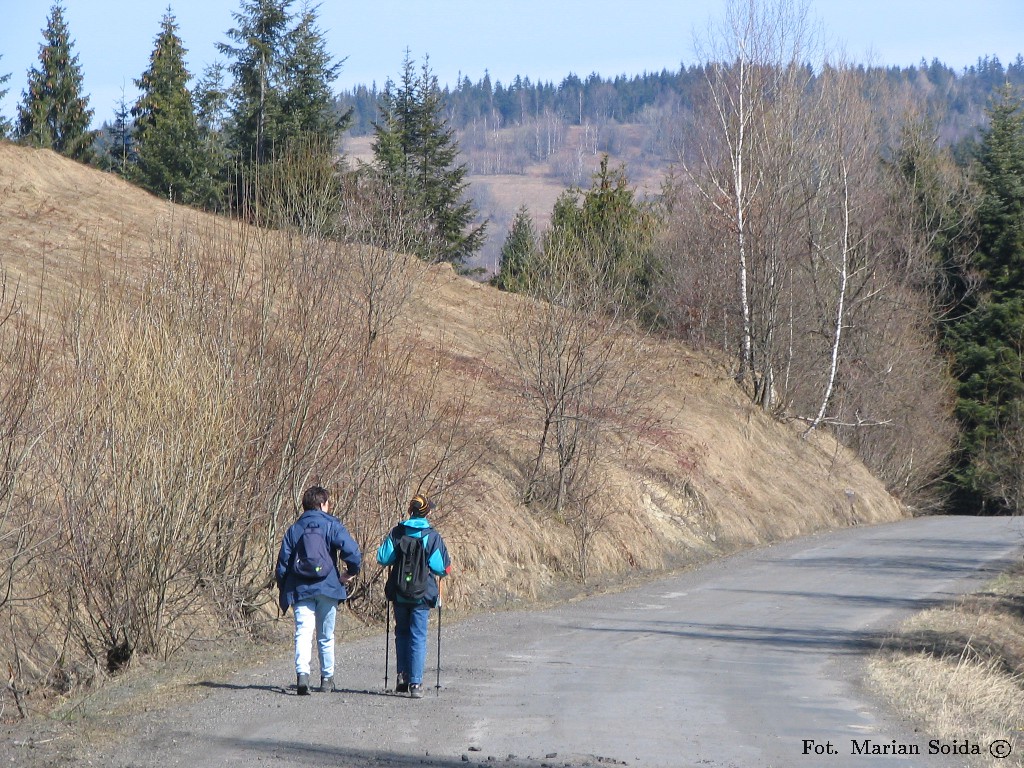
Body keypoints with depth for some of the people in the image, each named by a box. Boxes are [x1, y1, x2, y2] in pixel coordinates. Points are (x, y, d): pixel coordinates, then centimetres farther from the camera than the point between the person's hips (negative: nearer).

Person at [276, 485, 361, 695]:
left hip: (300, 589, 1)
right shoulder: (332, 526, -1)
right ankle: (327, 678, 21)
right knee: (326, 636, 13)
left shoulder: (294, 530, 8)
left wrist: (284, 592, 14)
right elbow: (352, 552, -15)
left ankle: (302, 672, -29)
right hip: (327, 588, -1)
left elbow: (283, 562, 6)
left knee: (303, 632, -8)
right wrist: (351, 572, 3)